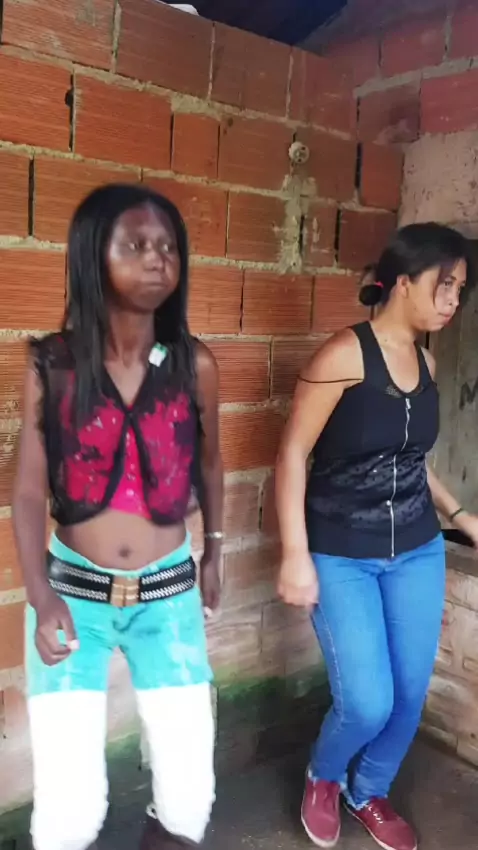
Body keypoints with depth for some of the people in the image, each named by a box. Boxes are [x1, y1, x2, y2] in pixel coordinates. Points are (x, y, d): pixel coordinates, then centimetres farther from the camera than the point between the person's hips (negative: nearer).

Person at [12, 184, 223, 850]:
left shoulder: (195, 365, -5)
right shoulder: (52, 364, -8)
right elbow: (29, 492, -6)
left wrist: (214, 552, 21)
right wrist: (41, 598, -18)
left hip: (169, 595, 2)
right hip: (73, 593, -1)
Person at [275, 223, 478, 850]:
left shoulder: (424, 360, 4)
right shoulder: (345, 353, -16)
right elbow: (293, 453, -15)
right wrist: (296, 555, -17)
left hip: (416, 551, 6)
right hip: (342, 556, -6)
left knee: (410, 695, 11)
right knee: (368, 704, -6)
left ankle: (369, 793, 40)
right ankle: (324, 777, 30)